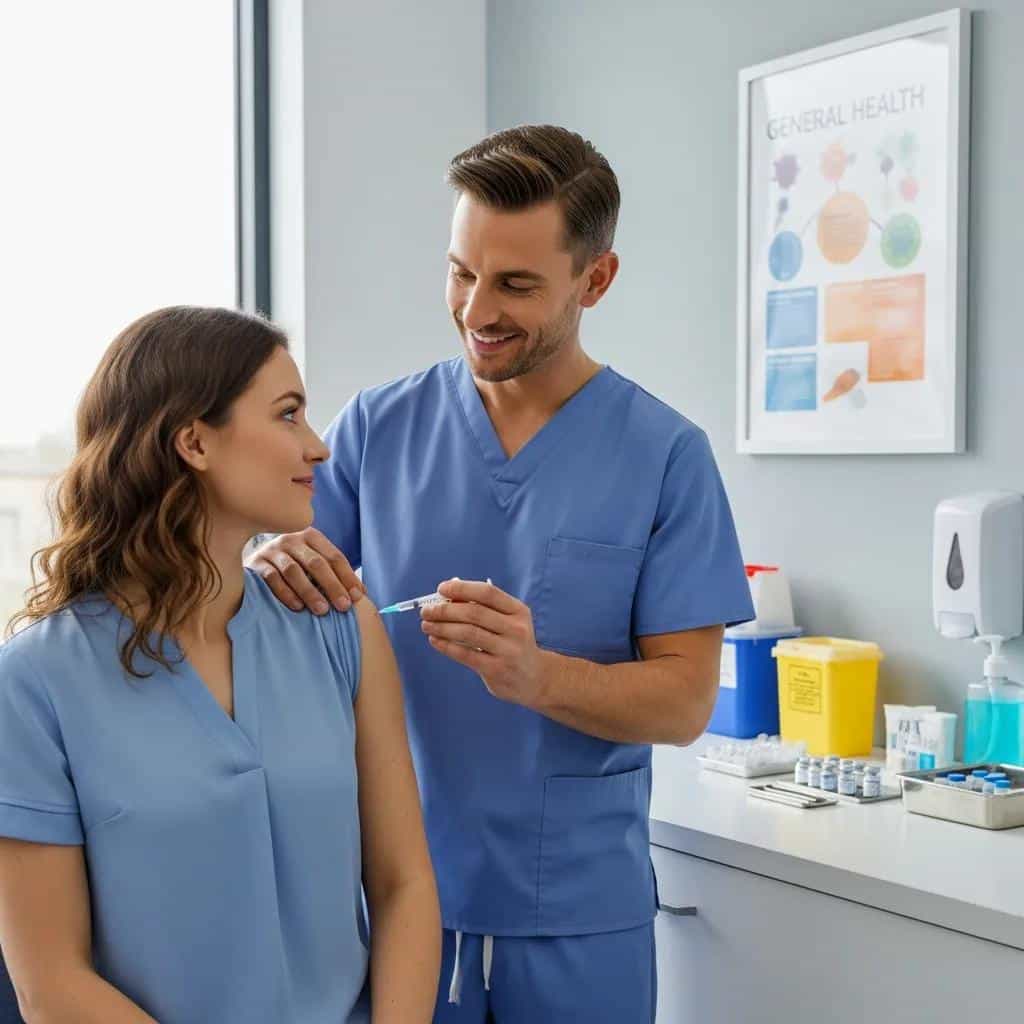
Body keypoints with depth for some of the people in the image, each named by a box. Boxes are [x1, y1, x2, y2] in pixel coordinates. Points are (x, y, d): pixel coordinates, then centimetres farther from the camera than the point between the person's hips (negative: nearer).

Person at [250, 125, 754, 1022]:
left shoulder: (666, 453, -6)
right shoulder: (377, 426, -1)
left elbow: (684, 700, -8)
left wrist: (538, 675, -25)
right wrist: (277, 570, -20)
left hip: (579, 912, -1)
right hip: (396, 890, 1)